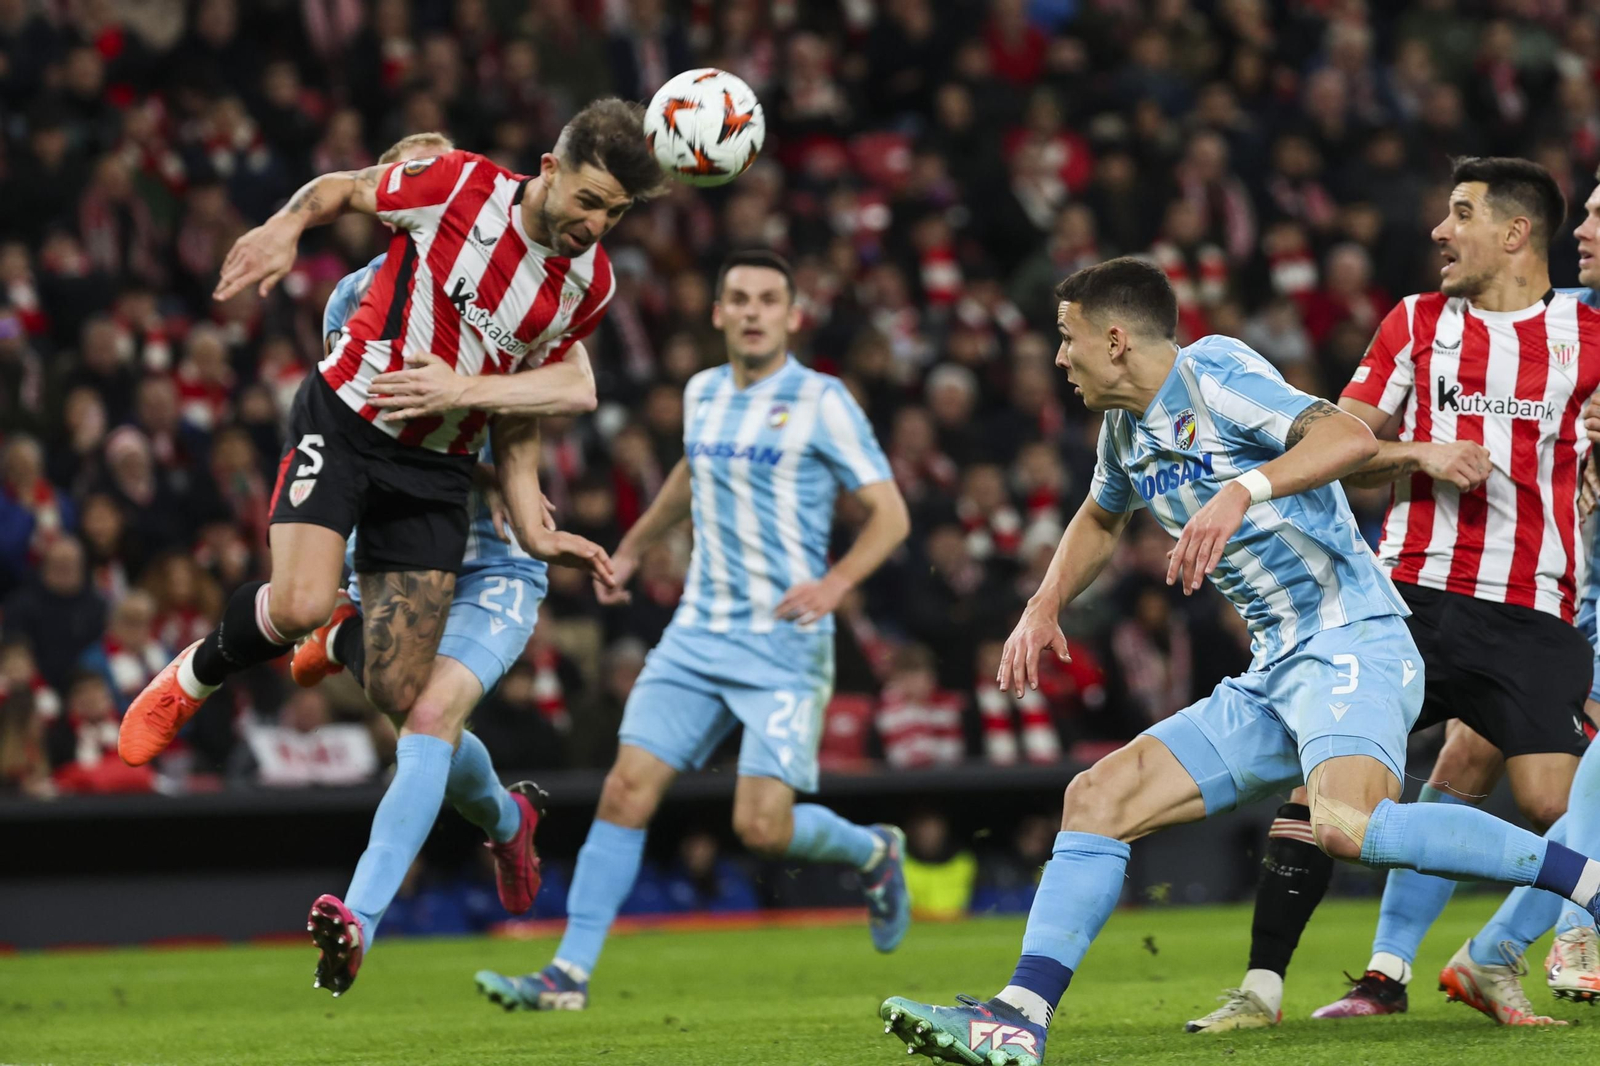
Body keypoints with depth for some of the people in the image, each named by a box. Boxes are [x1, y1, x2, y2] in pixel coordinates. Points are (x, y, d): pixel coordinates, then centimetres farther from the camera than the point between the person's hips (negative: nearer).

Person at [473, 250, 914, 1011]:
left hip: (783, 644, -5)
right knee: (626, 792, -7)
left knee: (762, 826, -12)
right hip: (698, 635, 5)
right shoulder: (703, 394, 10)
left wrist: (835, 582, -23)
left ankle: (873, 852, 21)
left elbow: (890, 513, -8)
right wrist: (632, 548, 35)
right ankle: (570, 972, -5)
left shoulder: (820, 402, -8)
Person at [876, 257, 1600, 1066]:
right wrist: (1045, 606, 25)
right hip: (1273, 680, 9)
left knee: (1347, 826, -35)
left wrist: (1240, 491, -38)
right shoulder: (1127, 428, 16)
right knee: (1097, 797, 0)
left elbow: (1351, 439, -26)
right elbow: (1099, 518, 40)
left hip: (1353, 645, -9)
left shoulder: (1213, 375, -10)